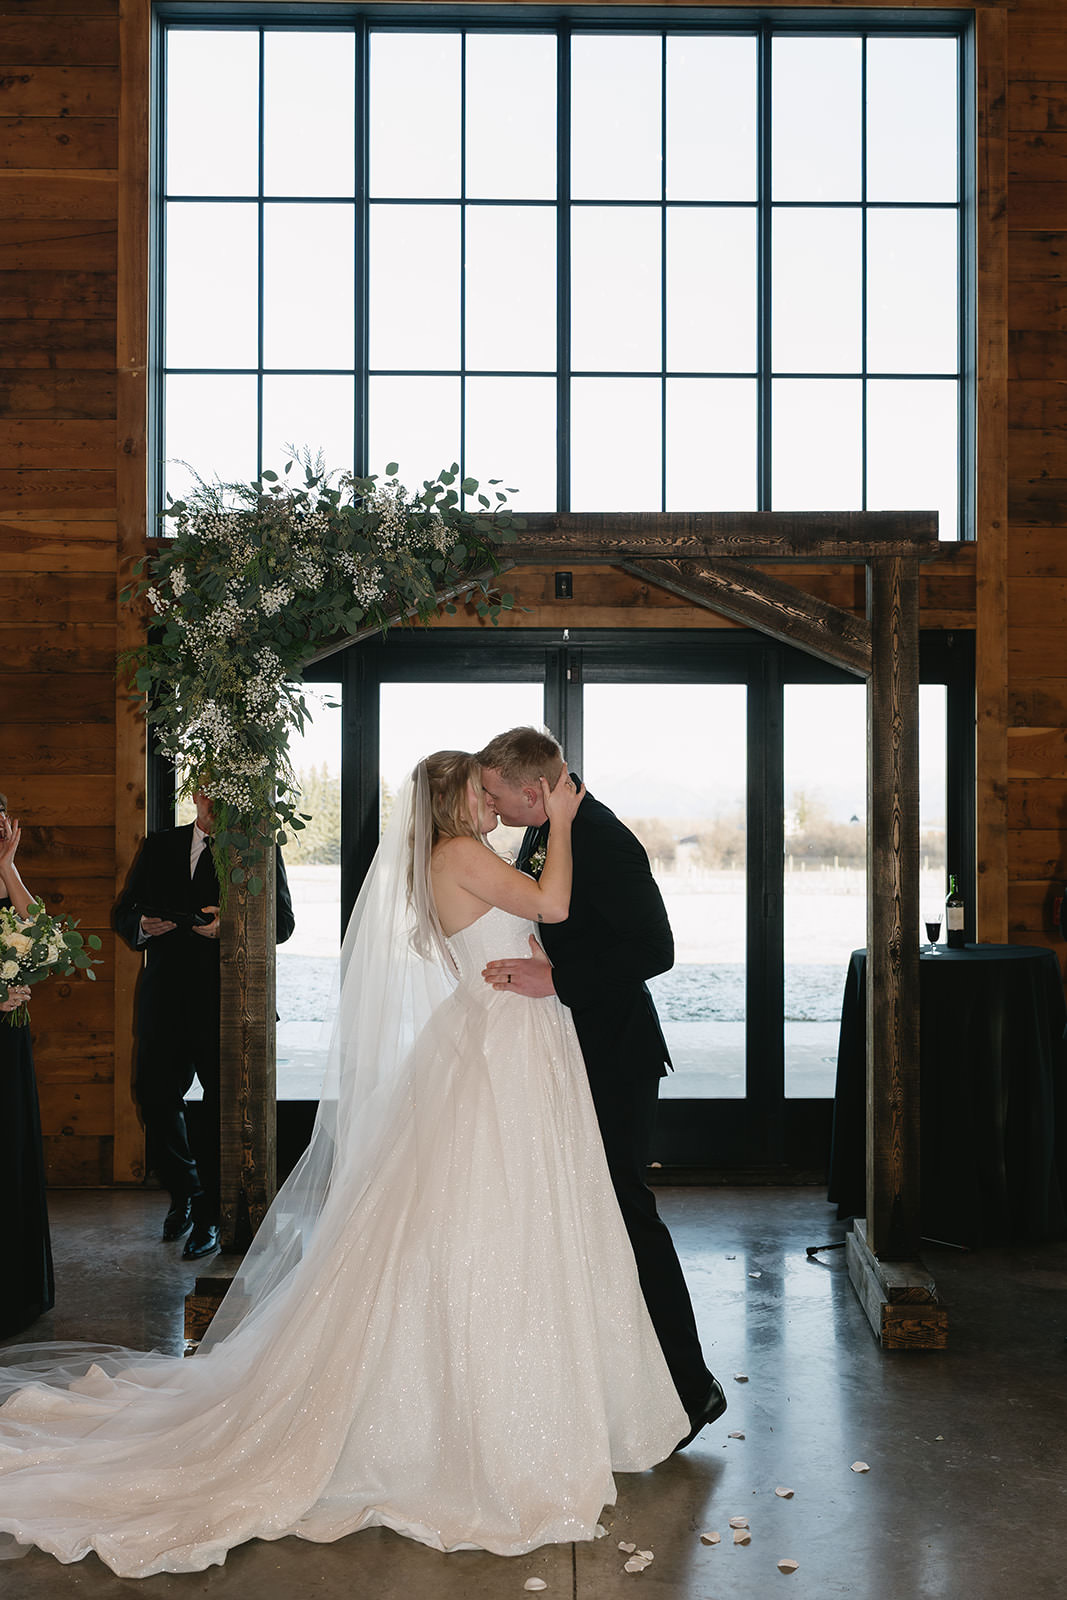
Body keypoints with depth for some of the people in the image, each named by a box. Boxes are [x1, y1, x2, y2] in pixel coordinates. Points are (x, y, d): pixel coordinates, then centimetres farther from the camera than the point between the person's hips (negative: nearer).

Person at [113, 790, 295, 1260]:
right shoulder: (159, 847, 13)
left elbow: (282, 920, -3)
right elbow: (124, 912, 13)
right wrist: (143, 925, -10)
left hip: (228, 1000, -3)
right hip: (166, 998, 3)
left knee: (224, 1106, 1)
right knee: (156, 1097, 6)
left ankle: (209, 1215, 17)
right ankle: (184, 1193, 31)